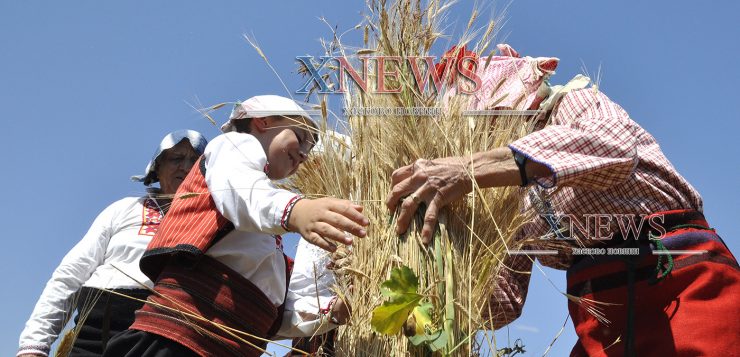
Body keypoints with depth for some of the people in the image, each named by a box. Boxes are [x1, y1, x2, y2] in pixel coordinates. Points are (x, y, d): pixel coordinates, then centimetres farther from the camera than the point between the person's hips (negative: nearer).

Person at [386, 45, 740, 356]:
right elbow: (506, 300, 13)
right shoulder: (508, 195, 19)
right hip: (601, 316, 5)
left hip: (683, 280, -5)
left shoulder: (572, 101, 6)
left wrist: (470, 169, -29)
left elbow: (615, 146, -20)